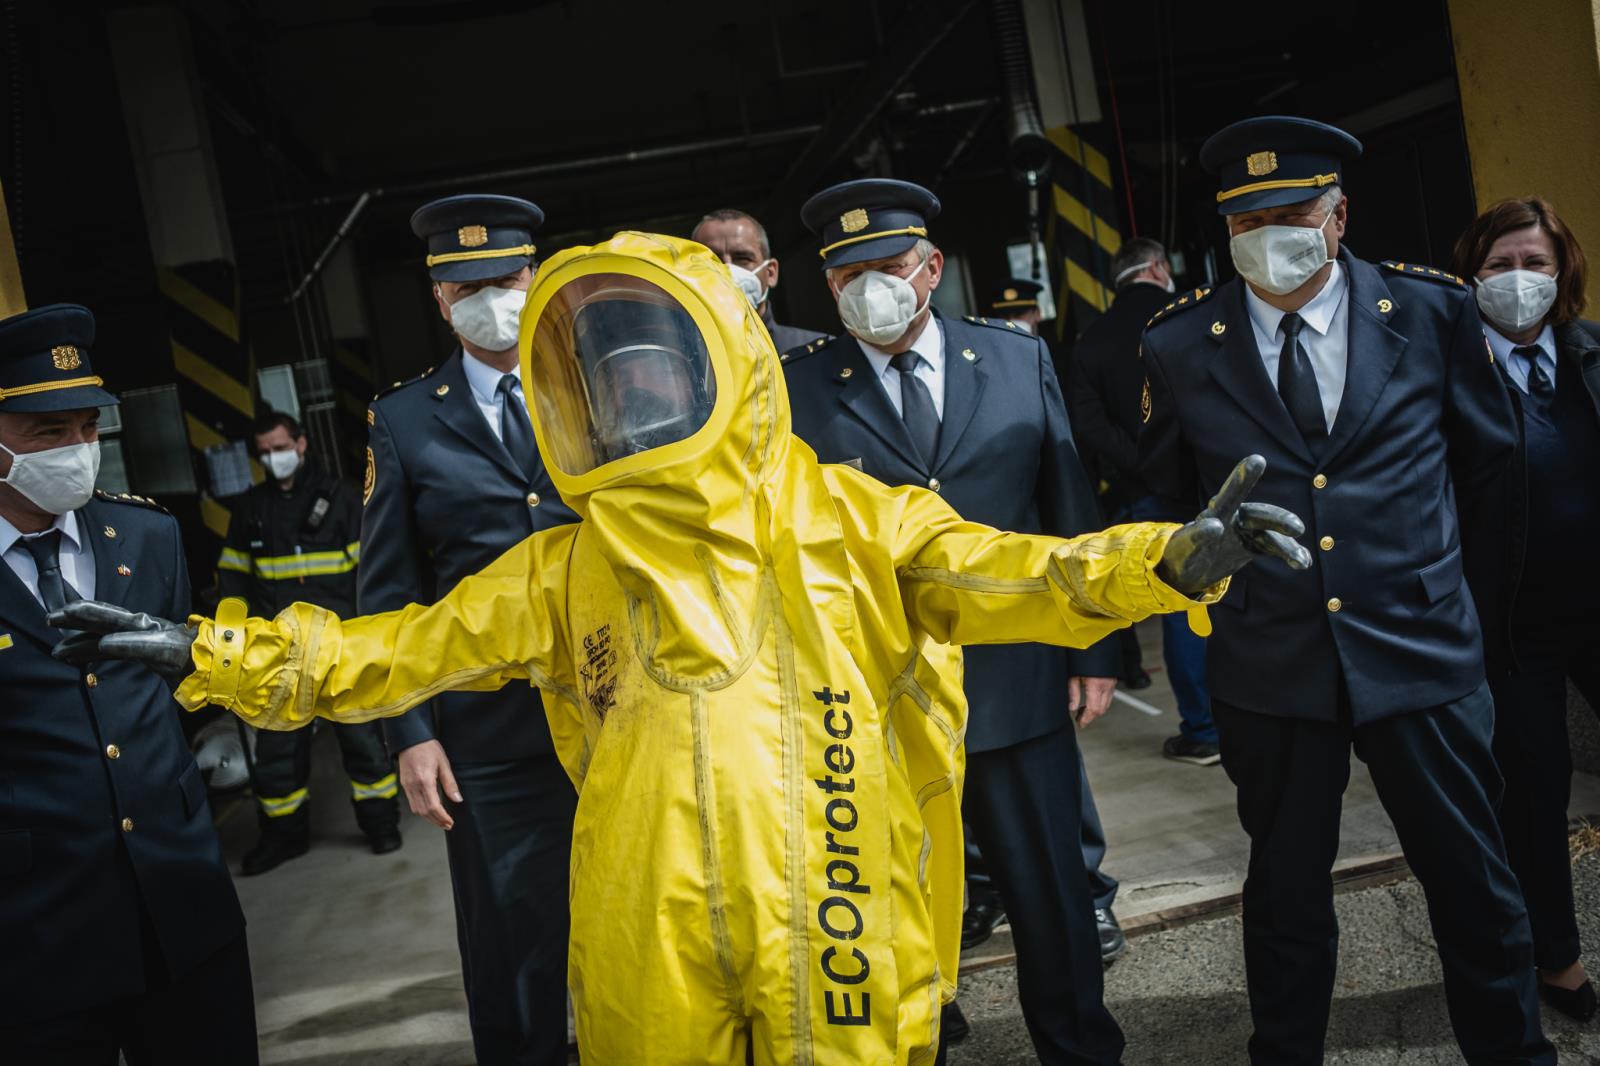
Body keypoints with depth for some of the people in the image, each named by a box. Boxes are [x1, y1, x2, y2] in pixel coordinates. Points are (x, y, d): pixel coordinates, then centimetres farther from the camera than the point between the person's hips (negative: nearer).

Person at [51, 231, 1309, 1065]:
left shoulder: (845, 518, 2)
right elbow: (402, 647, 12)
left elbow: (1002, 579, -6)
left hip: (839, 947, -2)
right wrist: (205, 651, 6)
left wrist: (1175, 559, -22)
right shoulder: (564, 572, 9)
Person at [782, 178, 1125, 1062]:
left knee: (1053, 893, 14)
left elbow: (1071, 507, 6)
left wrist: (1096, 648, 5)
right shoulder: (799, 388, -2)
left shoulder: (1019, 358, 4)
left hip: (1019, 685, 2)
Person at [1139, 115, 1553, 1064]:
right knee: (1286, 887, 15)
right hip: (1271, 661, 0)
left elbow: (1487, 451, 13)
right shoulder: (1181, 345, -4)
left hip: (1420, 648, 0)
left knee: (1474, 880, 12)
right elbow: (1170, 489, 12)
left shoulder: (1432, 310, -2)